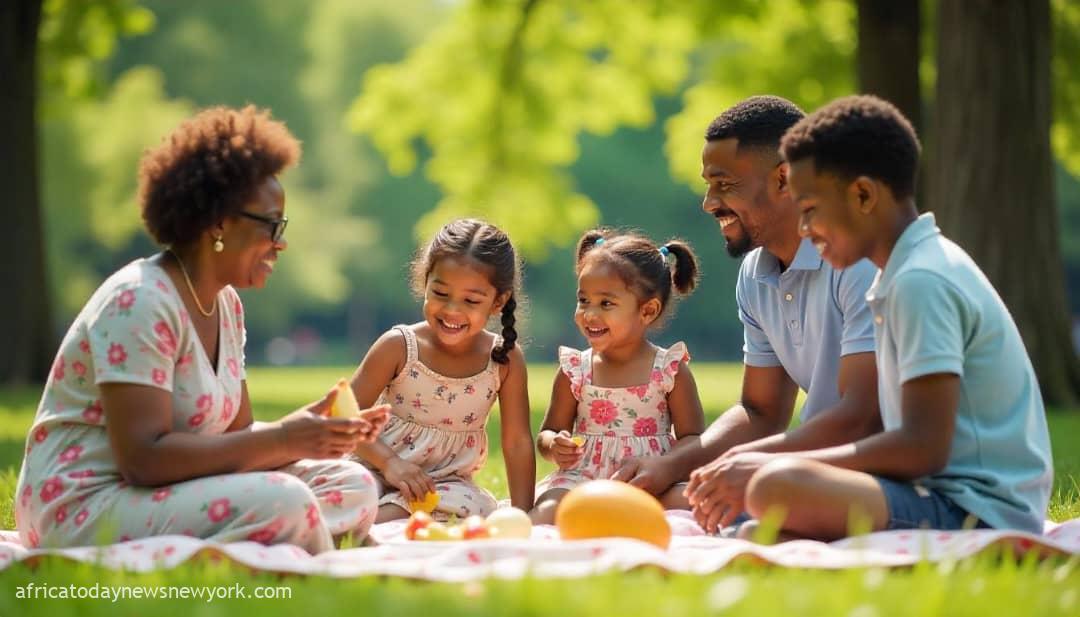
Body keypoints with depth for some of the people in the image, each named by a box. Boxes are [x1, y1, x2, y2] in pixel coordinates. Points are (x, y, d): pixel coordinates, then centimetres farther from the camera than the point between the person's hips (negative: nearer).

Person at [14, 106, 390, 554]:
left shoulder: (225, 305, 10)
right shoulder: (138, 302, -18)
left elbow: (234, 433, 10)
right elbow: (143, 458, -25)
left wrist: (306, 428, -10)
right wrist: (283, 440, -25)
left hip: (169, 495, 10)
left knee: (353, 485, 2)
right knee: (280, 502, -31)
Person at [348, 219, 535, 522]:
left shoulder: (505, 360, -6)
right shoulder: (398, 346, -10)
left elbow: (517, 443, -2)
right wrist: (389, 462, -24)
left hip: (448, 482, 0)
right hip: (381, 473, 1)